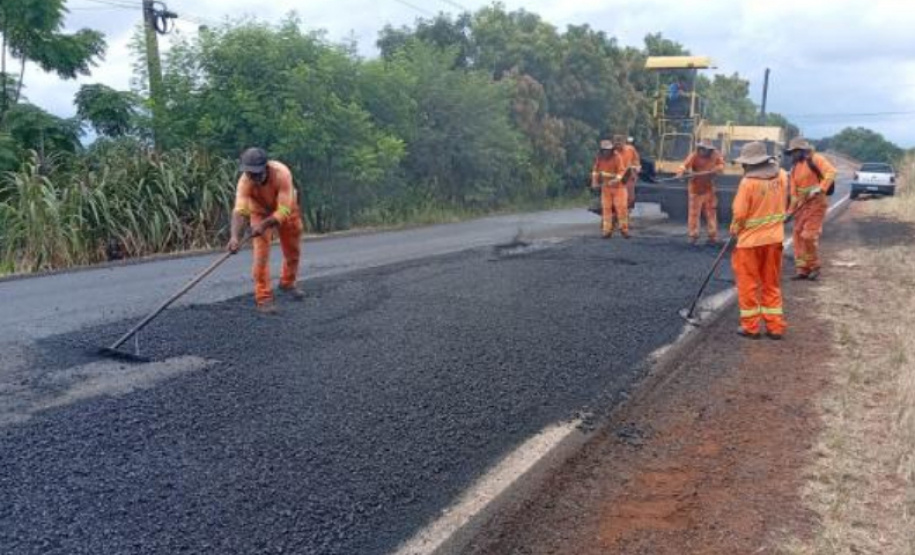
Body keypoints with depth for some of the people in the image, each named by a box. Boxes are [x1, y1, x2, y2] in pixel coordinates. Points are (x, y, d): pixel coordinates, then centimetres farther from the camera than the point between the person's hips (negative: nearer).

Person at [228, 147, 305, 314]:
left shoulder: (281, 174, -39)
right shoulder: (245, 181, -35)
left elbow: (283, 210, -40)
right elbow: (239, 210, -46)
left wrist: (265, 224, -53)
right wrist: (235, 236, -62)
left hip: (286, 211, 1)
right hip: (261, 213, -1)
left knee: (293, 251, 14)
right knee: (261, 254, -15)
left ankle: (287, 284, 40)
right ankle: (263, 297, -7)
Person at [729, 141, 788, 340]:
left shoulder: (748, 182, -20)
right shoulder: (781, 176, -2)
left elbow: (740, 214, -16)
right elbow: (783, 200, 12)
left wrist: (734, 230, 1)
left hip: (750, 239, -5)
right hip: (774, 237, 6)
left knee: (748, 284, 8)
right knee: (771, 284, 15)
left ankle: (751, 326, 13)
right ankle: (775, 326, 18)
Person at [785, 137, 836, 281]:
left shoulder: (815, 159, -7)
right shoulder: (794, 168, 14)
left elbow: (831, 172, -21)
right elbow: (794, 191, 14)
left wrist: (820, 188, -30)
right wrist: (790, 211, 9)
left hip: (816, 203, -8)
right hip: (802, 205, 8)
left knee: (809, 236, -12)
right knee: (799, 235, 5)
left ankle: (814, 267, 6)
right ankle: (802, 269, 12)